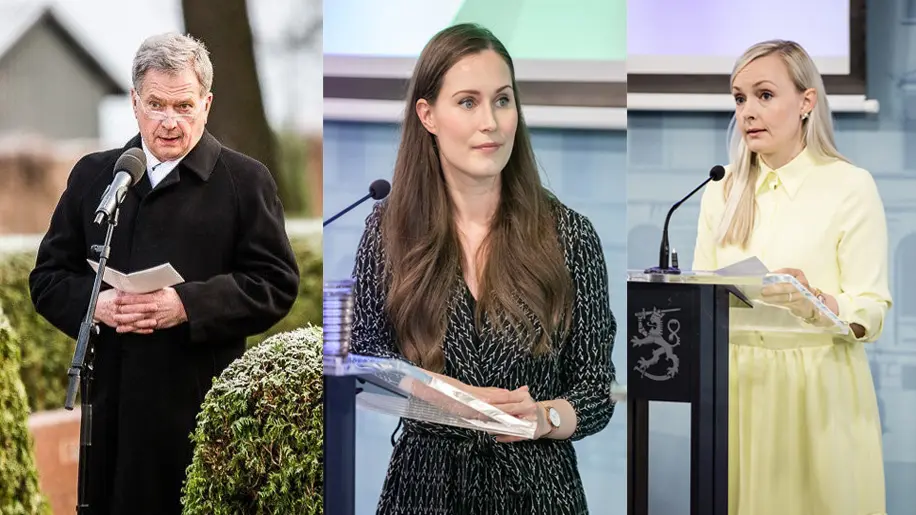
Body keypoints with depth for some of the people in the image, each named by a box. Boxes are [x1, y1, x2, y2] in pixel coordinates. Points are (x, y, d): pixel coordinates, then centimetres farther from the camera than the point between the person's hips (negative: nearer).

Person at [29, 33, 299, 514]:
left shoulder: (245, 180, 3)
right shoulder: (93, 175, 14)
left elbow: (277, 283, -3)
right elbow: (48, 278, 14)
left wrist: (187, 304, -16)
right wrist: (95, 302, -8)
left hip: (203, 403, -3)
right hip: (111, 404, 3)